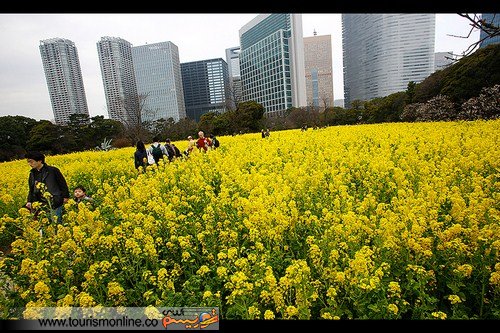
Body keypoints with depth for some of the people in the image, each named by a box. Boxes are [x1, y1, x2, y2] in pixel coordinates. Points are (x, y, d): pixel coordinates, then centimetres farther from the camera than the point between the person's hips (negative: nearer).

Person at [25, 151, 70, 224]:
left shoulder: (52, 170, -6)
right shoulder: (32, 174, 12)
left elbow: (63, 184, -2)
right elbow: (31, 190, 20)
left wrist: (66, 196, -3)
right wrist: (29, 201, 6)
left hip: (55, 204, -5)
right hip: (41, 205, 5)